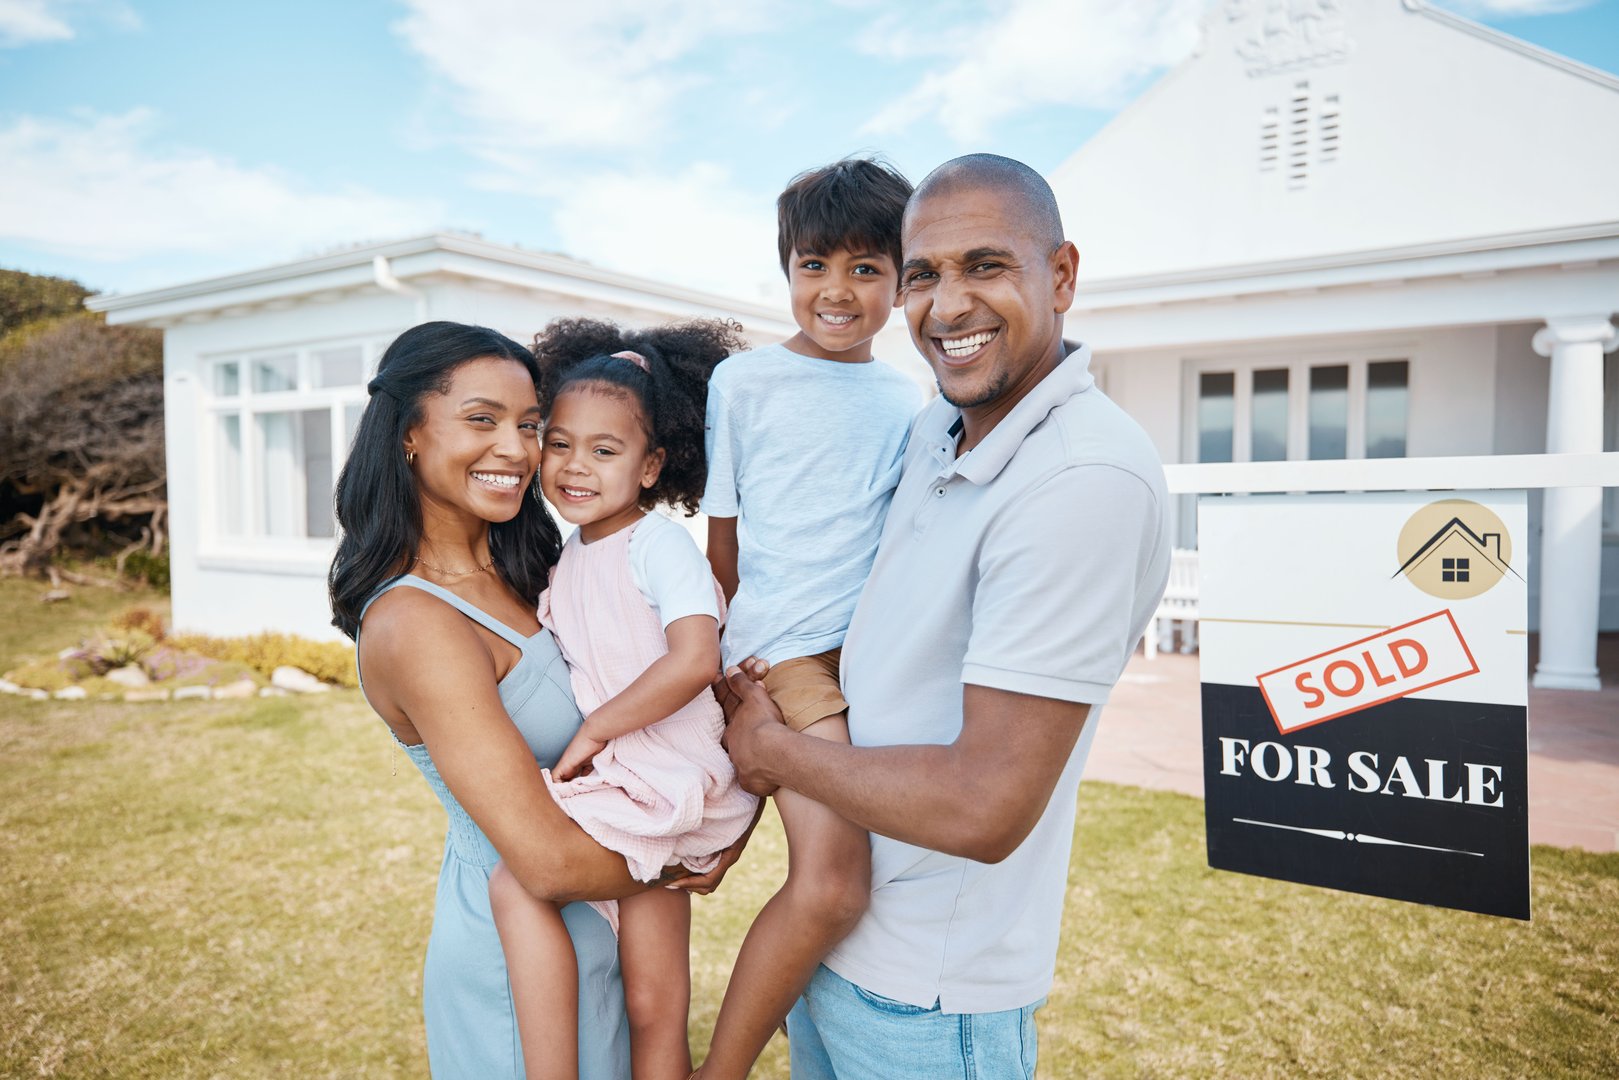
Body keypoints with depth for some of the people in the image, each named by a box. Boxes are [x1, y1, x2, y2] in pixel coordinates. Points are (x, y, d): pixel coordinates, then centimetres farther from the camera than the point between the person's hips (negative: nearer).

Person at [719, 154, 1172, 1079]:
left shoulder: (1087, 479, -28)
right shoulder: (938, 430, 1)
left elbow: (984, 809, -29)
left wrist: (774, 750, -16)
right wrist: (755, 684, 1)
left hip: (929, 998, -7)